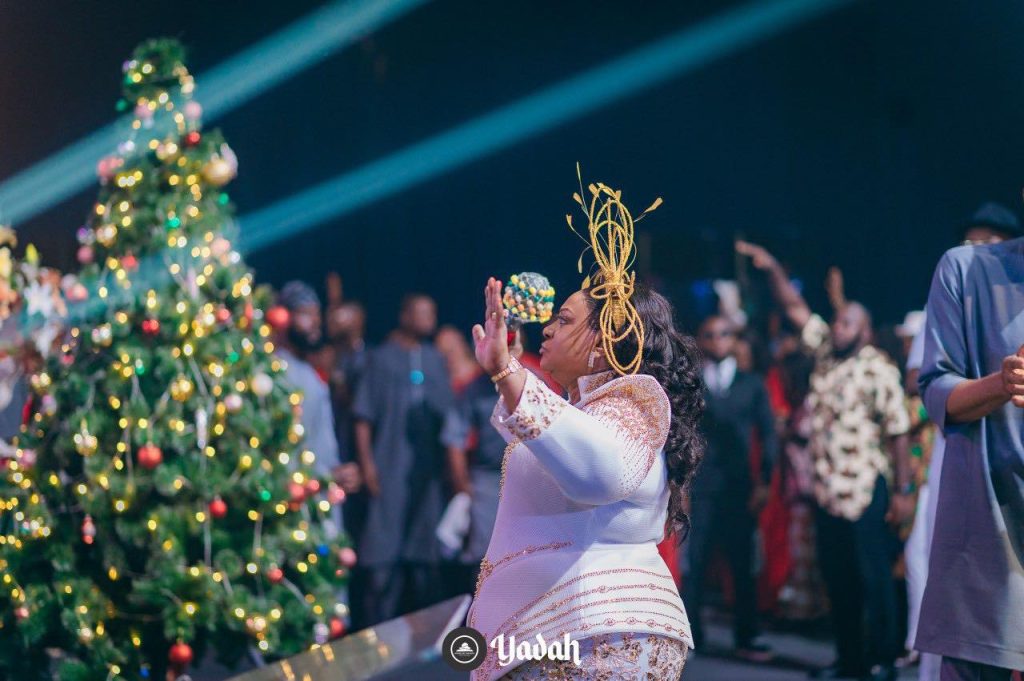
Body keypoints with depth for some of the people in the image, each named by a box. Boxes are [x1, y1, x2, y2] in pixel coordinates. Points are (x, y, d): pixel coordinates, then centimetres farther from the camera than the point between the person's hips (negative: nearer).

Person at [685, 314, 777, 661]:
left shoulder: (752, 385, 12)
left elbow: (768, 435, 9)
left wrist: (764, 482, 0)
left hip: (740, 488, 1)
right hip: (699, 487, -1)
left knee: (743, 565, 2)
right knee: (695, 564, -3)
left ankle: (746, 639, 8)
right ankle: (690, 636, 4)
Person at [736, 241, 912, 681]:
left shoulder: (879, 371, -8)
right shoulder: (824, 351, 9)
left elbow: (898, 433, -9)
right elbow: (794, 308, 11)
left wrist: (903, 490, -12)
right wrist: (772, 271, -2)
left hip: (867, 489, -6)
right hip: (827, 489, 6)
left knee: (873, 576, -3)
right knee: (836, 577, 10)